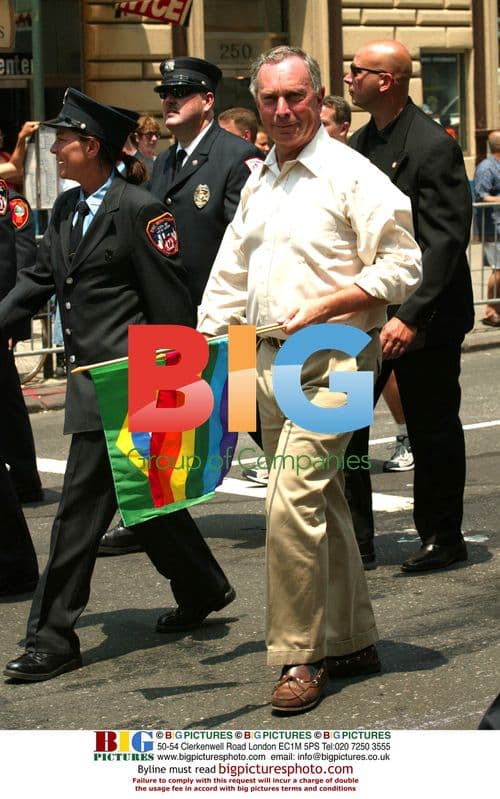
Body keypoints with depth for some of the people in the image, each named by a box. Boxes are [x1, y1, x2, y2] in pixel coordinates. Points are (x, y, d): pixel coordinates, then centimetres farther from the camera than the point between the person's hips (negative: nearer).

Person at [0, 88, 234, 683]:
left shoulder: (139, 210, -12)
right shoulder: (66, 209, 13)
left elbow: (169, 301, -11)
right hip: (90, 374, 9)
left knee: (81, 506, -8)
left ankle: (52, 638, -3)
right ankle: (202, 589, 36)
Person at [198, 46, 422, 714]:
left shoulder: (352, 176, -9)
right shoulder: (257, 183, 14)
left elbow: (402, 269, -12)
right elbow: (229, 277, 20)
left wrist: (322, 307, -18)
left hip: (332, 361, -8)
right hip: (268, 361, 8)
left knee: (292, 505, -15)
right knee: (321, 505, 15)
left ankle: (301, 655, -4)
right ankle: (353, 641, 26)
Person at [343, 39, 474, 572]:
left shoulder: (433, 146, -15)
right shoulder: (359, 143, 9)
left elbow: (446, 240, -21)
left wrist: (411, 316, -27)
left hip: (422, 319, -7)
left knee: (432, 430, 6)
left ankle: (442, 539, 21)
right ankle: (354, 540, 13)